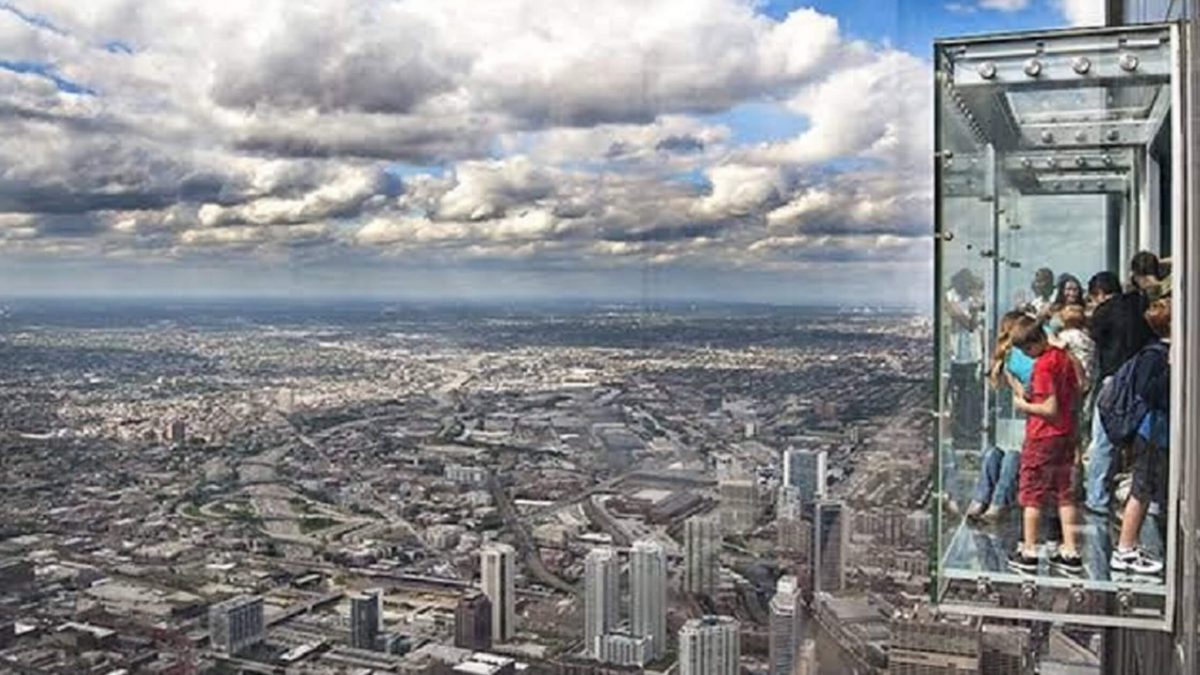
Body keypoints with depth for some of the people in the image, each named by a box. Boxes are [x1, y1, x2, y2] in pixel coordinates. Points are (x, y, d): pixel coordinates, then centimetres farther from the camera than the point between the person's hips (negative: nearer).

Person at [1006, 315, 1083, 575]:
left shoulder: (1043, 365, -19)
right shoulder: (1063, 356, 6)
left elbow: (1050, 409, -22)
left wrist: (1023, 405, -7)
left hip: (1043, 436, -8)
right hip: (1066, 434, 8)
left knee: (1031, 494, 3)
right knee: (1065, 494, 12)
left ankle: (1028, 552, 8)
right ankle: (1070, 551, 15)